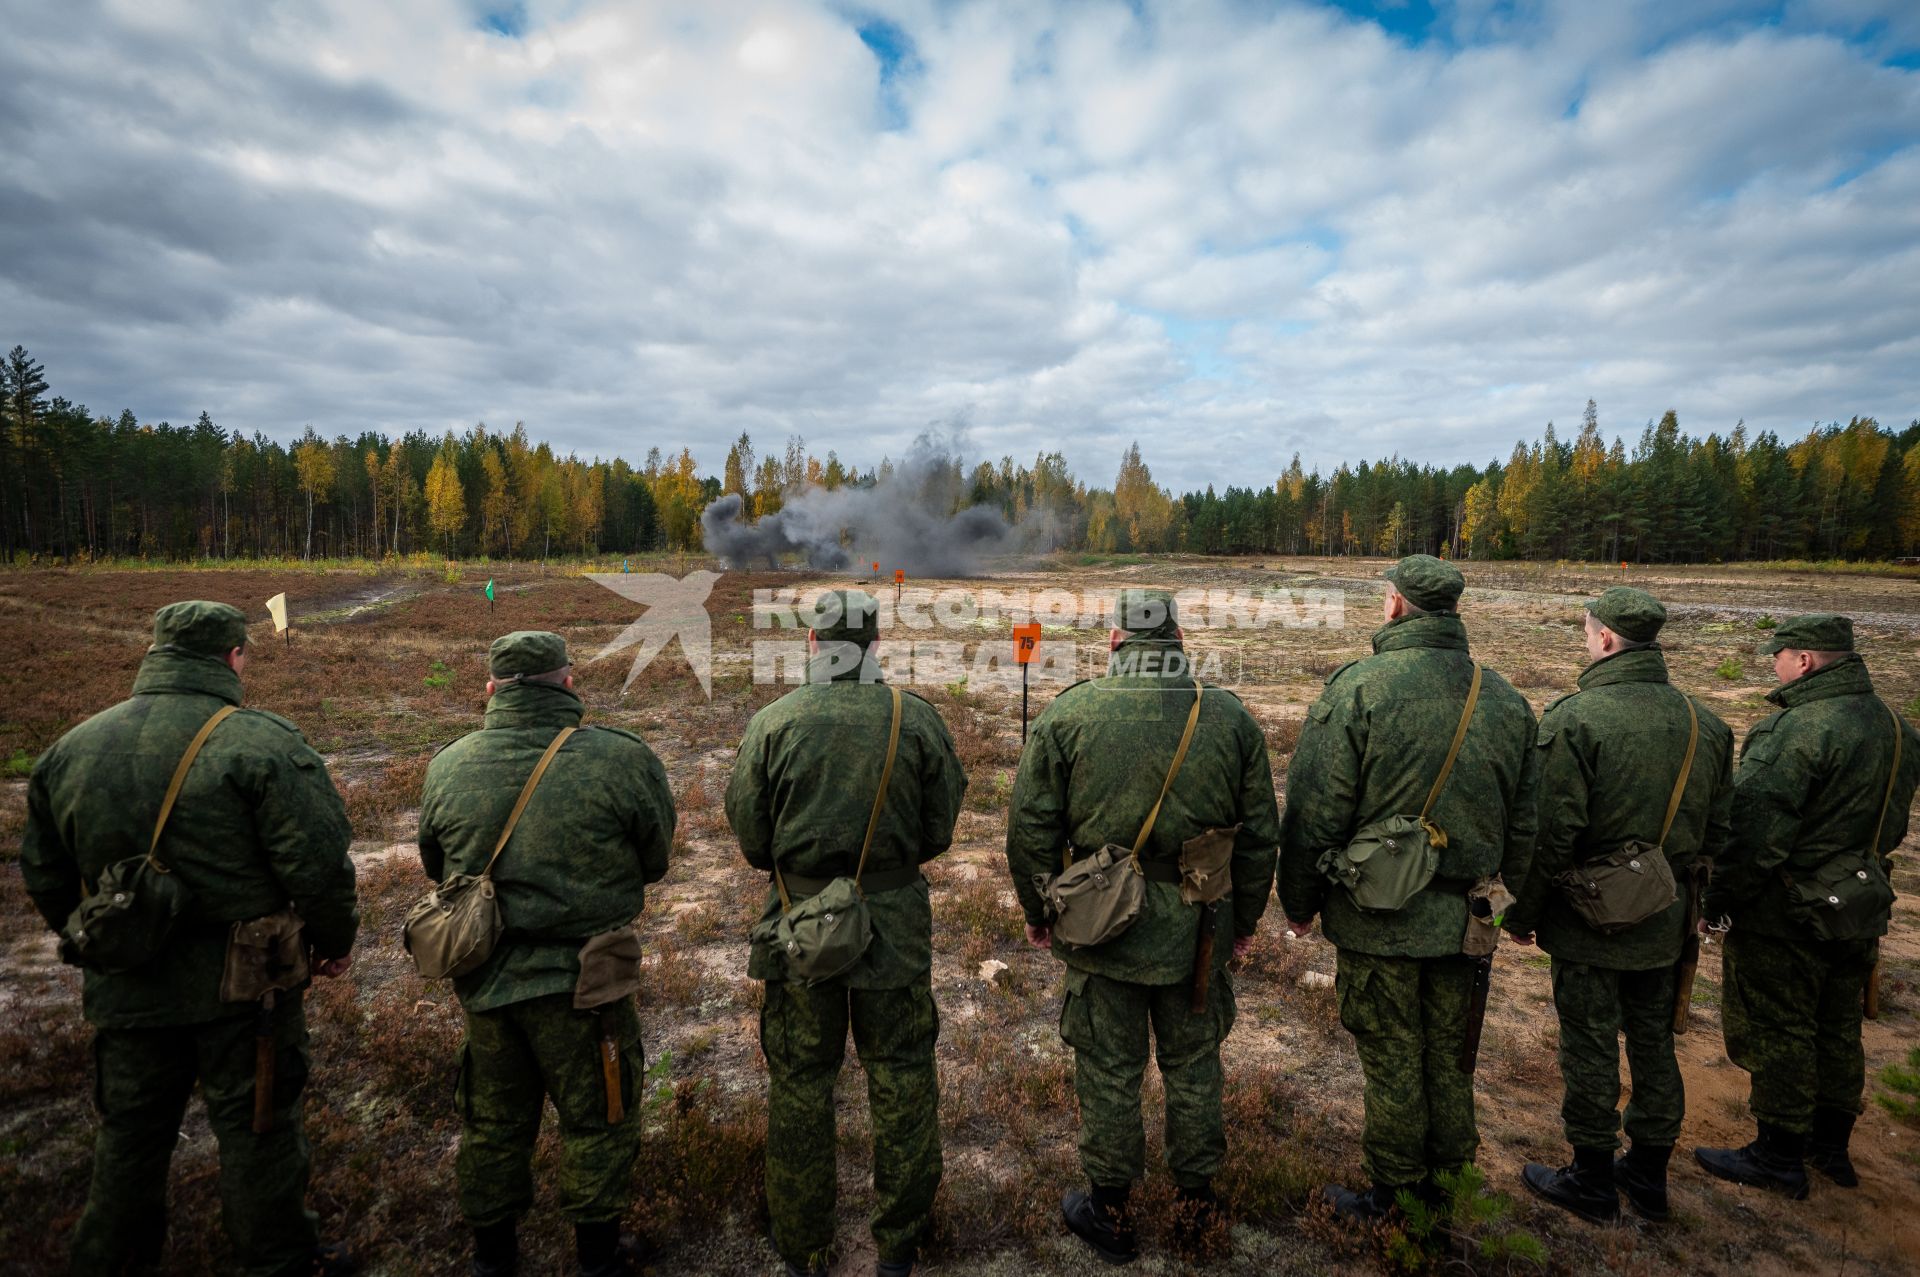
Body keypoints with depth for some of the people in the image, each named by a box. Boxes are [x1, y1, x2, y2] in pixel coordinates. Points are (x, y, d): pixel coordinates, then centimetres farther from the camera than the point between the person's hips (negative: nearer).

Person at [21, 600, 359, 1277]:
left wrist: (88, 944, 27)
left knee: (129, 1133, 23)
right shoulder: (261, 743, -19)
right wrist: (336, 940, -4)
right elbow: (319, 864, -21)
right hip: (243, 988, -4)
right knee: (257, 1127, 12)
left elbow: (44, 874, 12)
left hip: (126, 991, 5)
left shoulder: (70, 749, 2)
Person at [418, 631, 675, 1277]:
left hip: (482, 977, 4)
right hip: (581, 981, -4)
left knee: (492, 1118, 24)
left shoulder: (448, 766, -6)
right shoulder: (622, 759, -19)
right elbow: (653, 862, -6)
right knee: (596, 1117, 17)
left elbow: (435, 866, 9)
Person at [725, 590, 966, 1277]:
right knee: (901, 1078, 16)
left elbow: (751, 838, -3)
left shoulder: (773, 722, -9)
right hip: (896, 923, 0)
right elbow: (939, 831, -2)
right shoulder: (917, 718, -8)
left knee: (799, 1083, 16)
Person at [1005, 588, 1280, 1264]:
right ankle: (1196, 1203, 38)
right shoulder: (1231, 718, -5)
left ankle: (1109, 1212, 33)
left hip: (1099, 929, -2)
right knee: (1192, 1065, 20)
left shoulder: (1066, 715, -11)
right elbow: (1259, 835, 2)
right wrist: (1245, 918, 15)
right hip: (1198, 930, 2)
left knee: (1109, 1071, 14)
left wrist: (1038, 913, 6)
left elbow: (1030, 831, -8)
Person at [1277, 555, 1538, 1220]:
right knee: (1448, 1053, 21)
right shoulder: (1507, 699, 1)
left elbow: (1313, 817, -16)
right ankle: (1440, 1180, 40)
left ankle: (1389, 1198, 28)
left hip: (1376, 919, -5)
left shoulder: (1356, 689, -18)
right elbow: (1523, 823, 9)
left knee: (1392, 1062, 10)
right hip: (1461, 918, 5)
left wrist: (1299, 903, -2)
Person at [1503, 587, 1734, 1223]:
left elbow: (1550, 836, -20)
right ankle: (1650, 1177, 36)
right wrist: (1688, 899, 22)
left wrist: (1523, 914, -8)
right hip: (1666, 920, 6)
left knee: (1590, 1050, 8)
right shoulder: (1706, 723, 1)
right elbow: (1716, 833, 10)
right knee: (1654, 1042, 20)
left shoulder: (1574, 718, -21)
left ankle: (1593, 1182, 24)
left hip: (1589, 918, -6)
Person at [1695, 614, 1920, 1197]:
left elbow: (1756, 832, -26)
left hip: (1789, 913, -9)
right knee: (1837, 1029, 20)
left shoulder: (1798, 729, -25)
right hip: (1860, 908, 9)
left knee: (1776, 1033, 4)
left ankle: (1779, 1158, 16)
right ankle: (1831, 1145, 35)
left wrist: (1719, 898, -15)